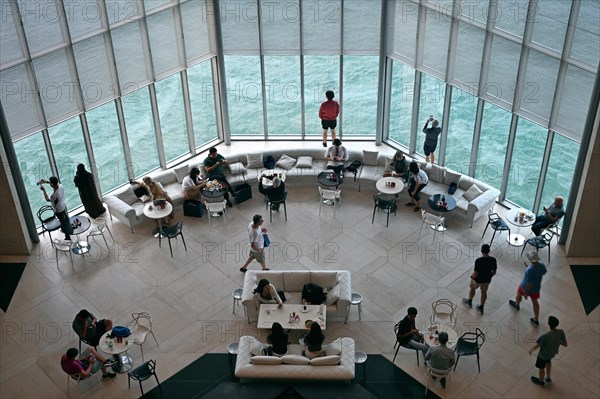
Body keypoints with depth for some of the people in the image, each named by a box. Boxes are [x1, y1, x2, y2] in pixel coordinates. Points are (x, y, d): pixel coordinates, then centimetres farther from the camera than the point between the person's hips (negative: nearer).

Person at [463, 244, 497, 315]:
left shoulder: (478, 261, -32)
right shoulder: (493, 260, -20)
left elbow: (475, 274, -25)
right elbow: (494, 272, -7)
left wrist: (472, 276, -3)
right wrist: (489, 276, 13)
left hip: (478, 279, -3)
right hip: (487, 279, 3)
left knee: (472, 287, 28)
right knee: (484, 292, 28)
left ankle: (469, 302, 49)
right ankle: (481, 308, 41)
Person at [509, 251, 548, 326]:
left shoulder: (530, 270, -41)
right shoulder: (542, 265, -20)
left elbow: (529, 283, -31)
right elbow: (543, 273, 3)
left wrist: (526, 293, -17)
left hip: (527, 288, -5)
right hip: (537, 287, 5)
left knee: (519, 293, 29)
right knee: (535, 302, 23)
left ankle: (516, 305, 58)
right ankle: (536, 319, 34)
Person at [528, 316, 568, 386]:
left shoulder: (545, 336, -43)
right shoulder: (561, 332, -28)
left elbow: (536, 346, -28)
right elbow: (565, 345, -15)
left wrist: (531, 350, -7)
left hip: (543, 355, -5)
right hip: (553, 352, 5)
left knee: (541, 367, 25)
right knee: (548, 361, 37)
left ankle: (540, 381, 52)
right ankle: (548, 378, 57)